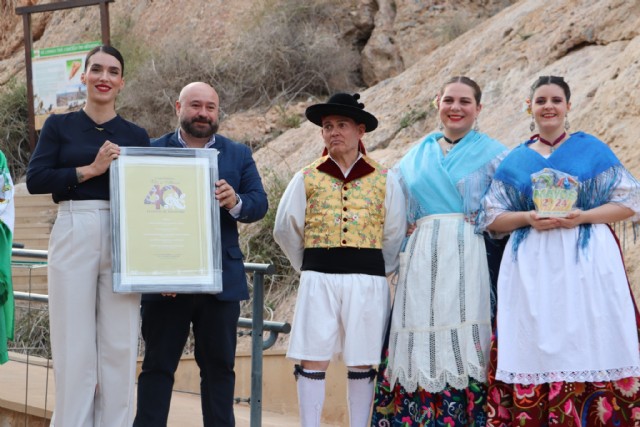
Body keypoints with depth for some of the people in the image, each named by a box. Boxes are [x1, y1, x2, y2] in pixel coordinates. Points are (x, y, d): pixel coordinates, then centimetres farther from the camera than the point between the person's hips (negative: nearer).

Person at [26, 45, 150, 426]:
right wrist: (90, 169, -12)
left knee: (120, 344, 2)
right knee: (74, 342, 0)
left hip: (123, 240, 1)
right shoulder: (59, 126, 6)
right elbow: (35, 180, -5)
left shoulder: (136, 136, 10)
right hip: (73, 236, -1)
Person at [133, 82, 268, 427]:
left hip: (221, 279, 2)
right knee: (157, 365, 3)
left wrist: (235, 202, -21)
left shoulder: (239, 155, 10)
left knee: (219, 366, 9)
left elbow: (259, 203, 3)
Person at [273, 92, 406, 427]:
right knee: (312, 359, 0)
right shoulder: (307, 178, 6)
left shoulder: (384, 180, 5)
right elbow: (285, 229, 10)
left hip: (367, 281, 0)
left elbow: (394, 235, 10)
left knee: (362, 362, 5)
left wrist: (375, 271, 11)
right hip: (318, 280, 0)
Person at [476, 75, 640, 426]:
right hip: (532, 267, 2)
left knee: (589, 351, -7)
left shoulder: (592, 149, 7)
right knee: (535, 353, -4)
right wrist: (529, 218, -9)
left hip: (587, 262, -2)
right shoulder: (515, 160, 13)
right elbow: (491, 217, 11)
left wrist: (581, 217, -11)